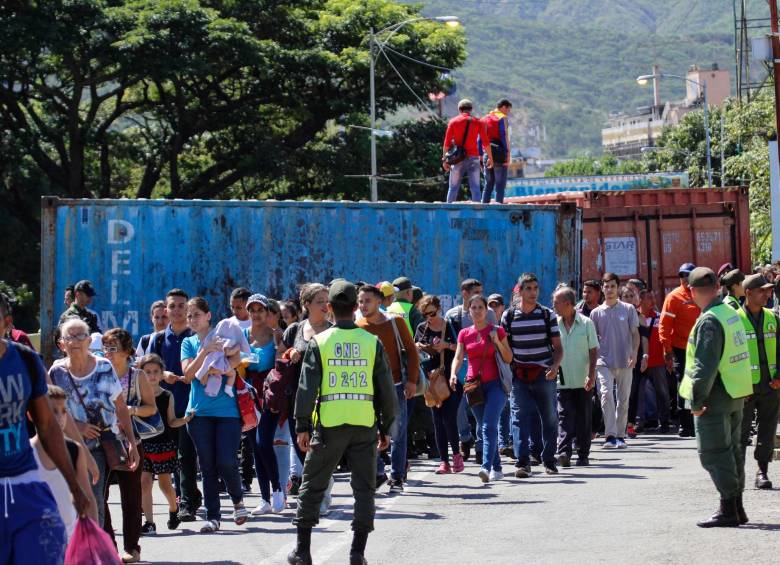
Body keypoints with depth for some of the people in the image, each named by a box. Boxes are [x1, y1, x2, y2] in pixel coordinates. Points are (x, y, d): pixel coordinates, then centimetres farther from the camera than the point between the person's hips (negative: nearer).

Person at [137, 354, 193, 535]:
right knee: (144, 483, -6)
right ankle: (149, 523, -3)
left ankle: (174, 509, 34)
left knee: (165, 483, 5)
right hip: (144, 444, 0)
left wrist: (185, 419, -12)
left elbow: (171, 422, 4)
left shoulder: (167, 396, 1)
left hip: (164, 444, 0)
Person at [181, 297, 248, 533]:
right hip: (199, 412, 2)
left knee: (226, 462, -10)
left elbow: (236, 359, -8)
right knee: (207, 466, 1)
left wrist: (216, 368, -21)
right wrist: (204, 352, -14)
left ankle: (238, 500, 17)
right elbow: (188, 375, -2)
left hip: (227, 409, -2)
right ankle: (212, 516, 6)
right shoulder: (189, 343, 11)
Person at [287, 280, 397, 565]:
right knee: (364, 488, 9)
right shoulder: (372, 342, 3)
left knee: (312, 486, 11)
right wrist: (385, 427, 14)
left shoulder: (319, 342, -1)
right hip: (364, 424, 1)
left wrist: (302, 426, 1)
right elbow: (386, 389, 6)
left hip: (329, 424, -1)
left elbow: (307, 387, -4)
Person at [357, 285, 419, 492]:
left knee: (397, 434, 2)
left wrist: (412, 380, -7)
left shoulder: (395, 322, -2)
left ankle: (397, 477, 11)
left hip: (395, 387, -2)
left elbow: (411, 351, 0)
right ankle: (378, 472, 13)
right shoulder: (357, 327, 2)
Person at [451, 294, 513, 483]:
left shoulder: (497, 331, 1)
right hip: (474, 385, 4)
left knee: (489, 426, -19)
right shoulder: (464, 334, 10)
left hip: (494, 384, -4)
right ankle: (496, 468, 19)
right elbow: (458, 357, 2)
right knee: (485, 428, 9)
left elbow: (509, 359, 2)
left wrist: (497, 341, -13)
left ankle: (486, 467, -31)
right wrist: (453, 374, -18)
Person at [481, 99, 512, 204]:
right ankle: (499, 202, -11)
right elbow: (504, 136, -12)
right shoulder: (503, 118, -3)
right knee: (500, 183, -4)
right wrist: (508, 153, -13)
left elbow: (480, 139, 15)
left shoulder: (485, 118, 17)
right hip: (499, 153, -6)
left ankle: (484, 204, 6)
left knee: (488, 183, 11)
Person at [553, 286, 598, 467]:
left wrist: (591, 375, -9)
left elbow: (594, 350, 0)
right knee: (564, 416, -10)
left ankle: (583, 455, 13)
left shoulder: (586, 323, -1)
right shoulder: (555, 325, 4)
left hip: (583, 382, -1)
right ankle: (564, 452, -18)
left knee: (583, 418, 5)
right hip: (562, 381, 1)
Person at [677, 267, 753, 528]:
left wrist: (697, 399, -18)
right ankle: (737, 507, 22)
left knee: (713, 453, -3)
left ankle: (728, 510, -3)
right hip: (736, 394, 9)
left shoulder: (709, 321, -19)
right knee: (732, 450, 16)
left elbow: (705, 366, -23)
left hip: (716, 398, -9)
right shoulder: (731, 313, 9)